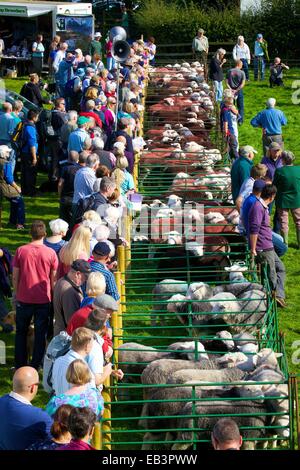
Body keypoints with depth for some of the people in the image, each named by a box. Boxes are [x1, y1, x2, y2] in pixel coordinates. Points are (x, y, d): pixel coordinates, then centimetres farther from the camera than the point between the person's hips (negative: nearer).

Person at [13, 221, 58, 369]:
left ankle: (20, 366, 20)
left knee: (21, 332, 16)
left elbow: (15, 277, -2)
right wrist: (53, 296, 13)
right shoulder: (50, 253, -8)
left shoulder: (20, 251, -7)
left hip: (24, 299, 1)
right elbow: (54, 279, -1)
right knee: (40, 334, 9)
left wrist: (16, 294, 12)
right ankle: (35, 367, 10)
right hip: (43, 300, -1)